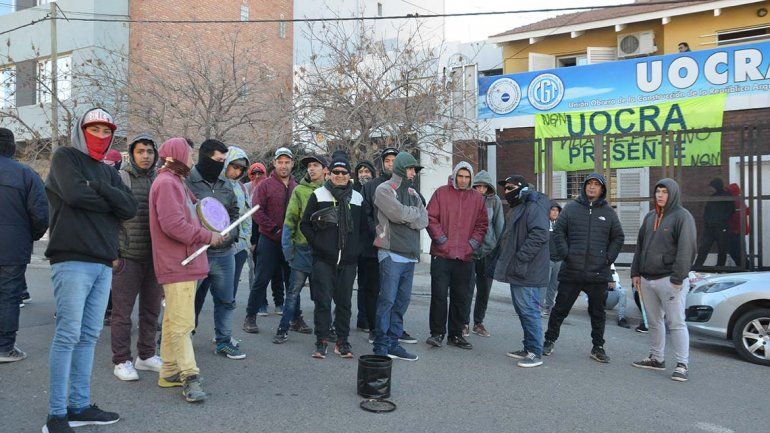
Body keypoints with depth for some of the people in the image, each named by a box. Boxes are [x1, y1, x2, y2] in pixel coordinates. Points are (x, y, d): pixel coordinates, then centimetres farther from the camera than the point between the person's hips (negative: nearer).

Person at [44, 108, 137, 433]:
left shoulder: (108, 173, 21)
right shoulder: (65, 157, 4)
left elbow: (130, 208, 5)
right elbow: (74, 193, -15)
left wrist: (99, 189, -8)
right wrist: (110, 202, -1)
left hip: (103, 263, 7)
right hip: (72, 259, -7)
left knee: (89, 336, 9)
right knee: (68, 334, -7)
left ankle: (79, 406, 17)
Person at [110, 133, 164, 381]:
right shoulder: (120, 179, -3)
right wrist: (112, 252, -10)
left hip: (155, 257, 5)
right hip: (127, 257, -5)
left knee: (151, 309, 12)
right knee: (122, 311, 1)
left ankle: (146, 355, 24)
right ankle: (121, 361, 11)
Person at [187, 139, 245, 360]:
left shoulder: (226, 184, 11)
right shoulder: (186, 182, -9)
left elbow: (234, 213, 21)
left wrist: (230, 233, 2)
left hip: (224, 253, 6)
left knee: (226, 300, 13)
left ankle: (224, 340, 27)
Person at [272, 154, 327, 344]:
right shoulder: (300, 190, 0)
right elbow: (290, 219, -2)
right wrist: (287, 245, -7)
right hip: (303, 248, -2)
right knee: (294, 290, 0)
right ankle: (284, 328, 7)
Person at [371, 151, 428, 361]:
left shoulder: (413, 193, 20)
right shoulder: (384, 190, -2)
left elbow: (423, 220, 6)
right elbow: (400, 214, -17)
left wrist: (406, 215, -9)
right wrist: (414, 213, 1)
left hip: (410, 255, 7)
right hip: (392, 253, -7)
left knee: (402, 301, 9)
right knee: (387, 300, -7)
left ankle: (393, 342, 17)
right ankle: (381, 346, -1)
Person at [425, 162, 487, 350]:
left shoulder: (477, 198, 10)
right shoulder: (441, 193, 1)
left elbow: (482, 223, 13)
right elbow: (431, 218, -2)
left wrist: (473, 242, 0)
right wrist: (441, 239, -9)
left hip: (465, 256, 3)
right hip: (442, 254, -3)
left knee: (461, 297, 8)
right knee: (439, 294, -3)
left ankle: (456, 334, 19)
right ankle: (437, 333, 7)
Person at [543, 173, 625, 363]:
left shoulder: (608, 212, 8)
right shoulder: (571, 208, 5)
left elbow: (618, 238, 13)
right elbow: (558, 232, 4)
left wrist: (609, 258, 1)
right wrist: (565, 254, -6)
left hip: (598, 273, 1)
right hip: (571, 271, -1)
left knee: (598, 312, 10)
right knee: (560, 308, 6)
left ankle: (598, 347, 21)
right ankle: (549, 340, 20)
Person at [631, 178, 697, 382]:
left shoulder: (682, 216, -7)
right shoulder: (650, 217, 16)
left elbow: (686, 249, -15)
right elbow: (640, 246, 19)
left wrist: (678, 278, -20)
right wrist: (636, 272, 13)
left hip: (669, 280, -7)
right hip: (647, 280, 8)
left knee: (676, 323, -5)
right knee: (654, 322, 15)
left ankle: (682, 364, 0)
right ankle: (656, 358, 25)